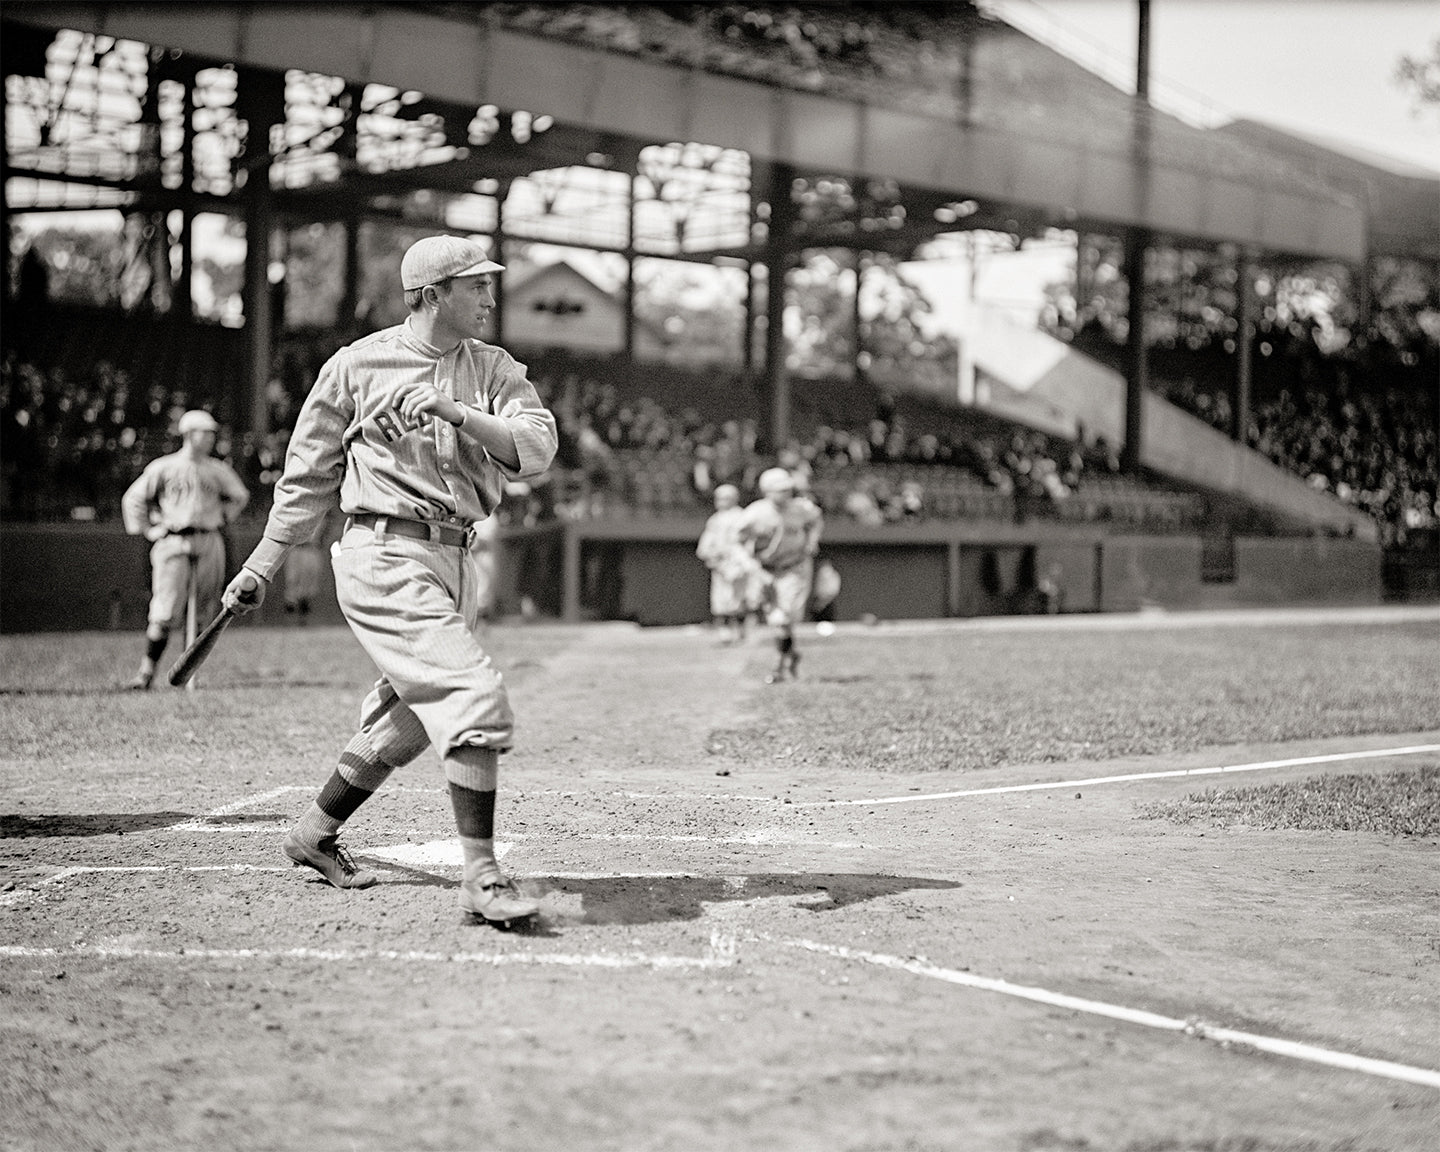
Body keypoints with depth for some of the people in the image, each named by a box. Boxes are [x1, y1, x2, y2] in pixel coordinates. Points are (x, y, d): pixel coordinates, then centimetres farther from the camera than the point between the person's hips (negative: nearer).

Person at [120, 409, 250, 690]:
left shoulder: (218, 470, 12)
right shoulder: (163, 467, 4)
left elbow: (240, 495, 28)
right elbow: (134, 498, 10)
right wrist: (146, 530, 3)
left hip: (209, 543, 3)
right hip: (173, 542, -3)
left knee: (204, 612, 0)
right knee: (165, 611, -11)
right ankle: (147, 669, -4)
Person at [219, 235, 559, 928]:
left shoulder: (495, 370, 10)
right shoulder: (358, 365, 0)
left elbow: (537, 448, -6)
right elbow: (308, 476, 7)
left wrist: (454, 412, -19)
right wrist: (261, 568, 10)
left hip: (454, 562, 6)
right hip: (385, 557, -6)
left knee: (407, 722, 17)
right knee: (476, 700, -19)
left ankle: (314, 835, 37)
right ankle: (482, 877, -16)